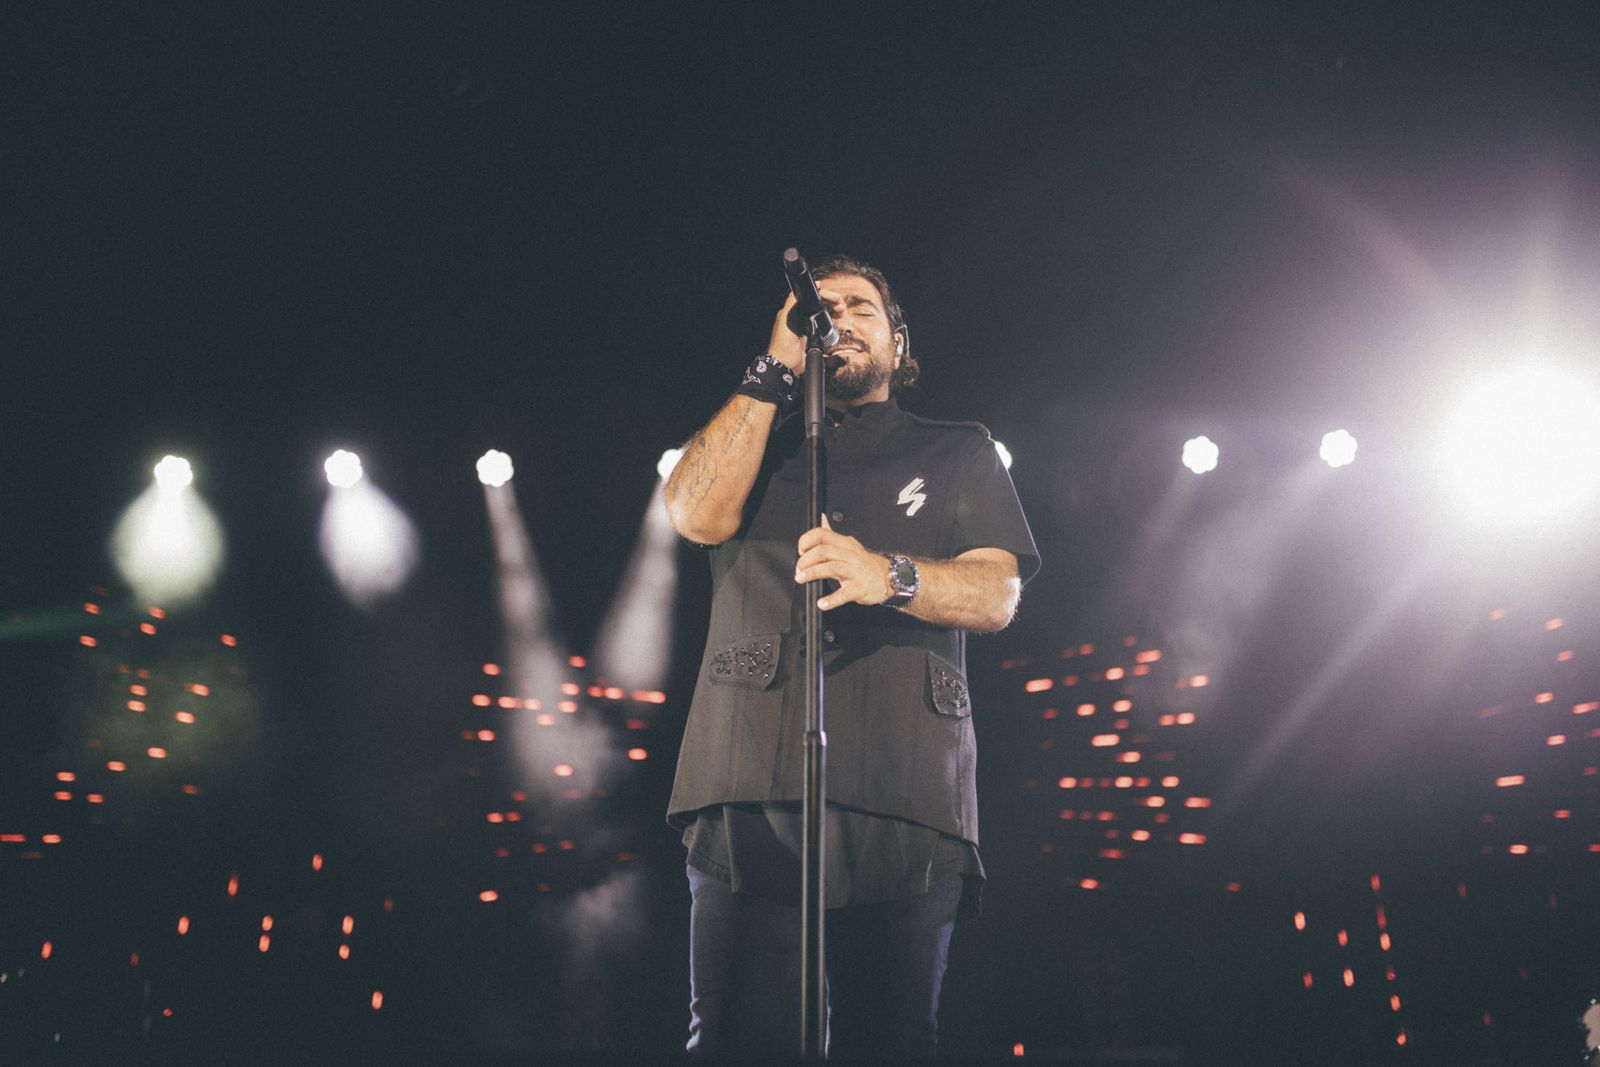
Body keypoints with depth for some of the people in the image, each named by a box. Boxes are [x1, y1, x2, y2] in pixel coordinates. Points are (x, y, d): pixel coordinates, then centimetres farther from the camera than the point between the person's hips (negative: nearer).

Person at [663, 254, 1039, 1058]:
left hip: (904, 805, 0)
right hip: (754, 793, 0)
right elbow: (697, 513, 1)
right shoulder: (757, 441, 24)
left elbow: (997, 594, 6)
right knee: (737, 1043, -8)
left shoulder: (958, 453, 22)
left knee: (890, 1043, -2)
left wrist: (889, 575, -16)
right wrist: (776, 370, 3)